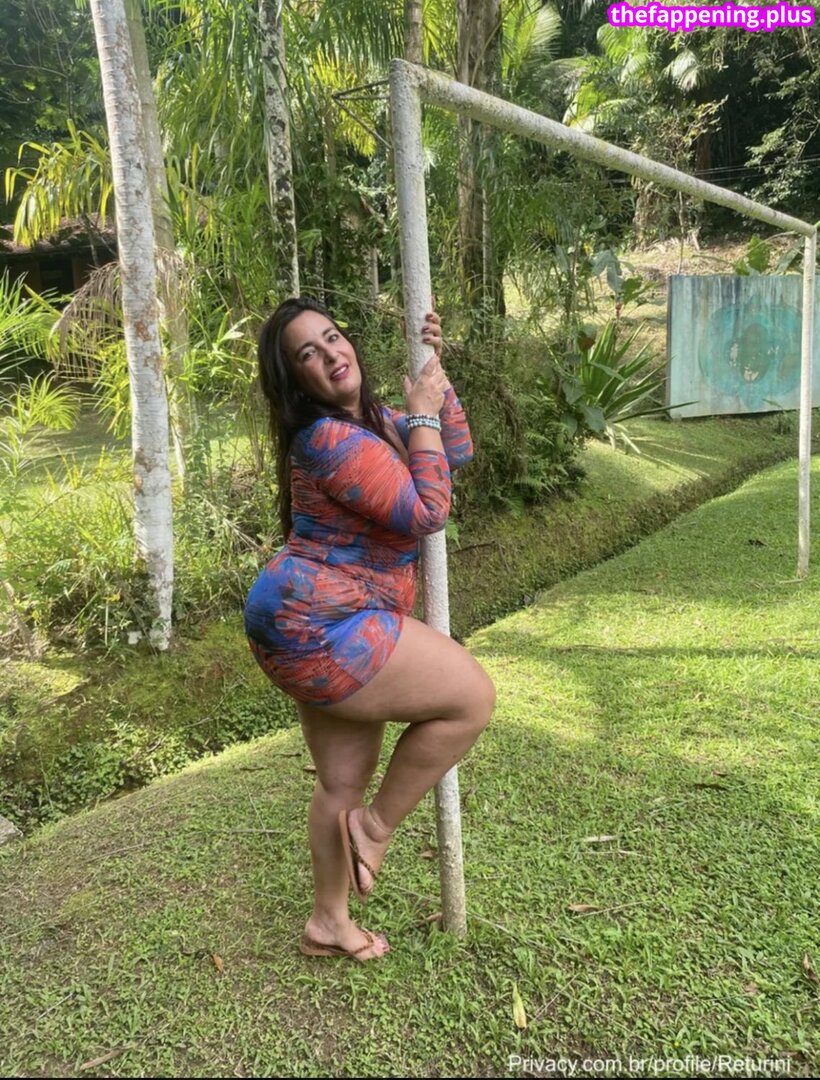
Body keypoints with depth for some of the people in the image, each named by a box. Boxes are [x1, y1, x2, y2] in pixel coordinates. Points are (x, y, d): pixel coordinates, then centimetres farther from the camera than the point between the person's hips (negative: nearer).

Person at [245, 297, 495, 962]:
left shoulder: (371, 421, 13)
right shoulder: (333, 440, -20)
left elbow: (456, 452, 18)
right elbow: (428, 512, -20)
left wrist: (436, 369, 12)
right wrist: (422, 412, -12)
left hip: (310, 629, 10)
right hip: (321, 630, -10)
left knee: (344, 779, 18)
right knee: (473, 695, -5)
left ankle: (329, 923, 37)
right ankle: (376, 824, 10)